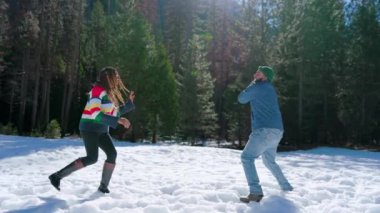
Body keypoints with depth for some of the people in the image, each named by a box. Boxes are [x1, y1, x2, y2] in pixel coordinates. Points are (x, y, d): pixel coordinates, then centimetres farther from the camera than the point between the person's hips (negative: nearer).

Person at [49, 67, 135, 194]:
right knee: (92, 158, -18)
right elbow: (95, 113, -23)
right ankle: (57, 176, -10)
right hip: (89, 128, -9)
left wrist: (130, 102, 16)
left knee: (112, 154, -3)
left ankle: (103, 186, 6)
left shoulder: (111, 93, 14)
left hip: (102, 130, 9)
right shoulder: (98, 89, -13)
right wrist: (118, 121, -26)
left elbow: (116, 112, 25)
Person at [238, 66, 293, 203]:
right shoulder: (270, 89, 21)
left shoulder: (257, 86, -5)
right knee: (269, 161, 26)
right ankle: (286, 186, 35)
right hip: (276, 131, 9)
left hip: (265, 130, -9)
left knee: (247, 157, -14)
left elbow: (241, 99, 8)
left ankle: (255, 192, -24)